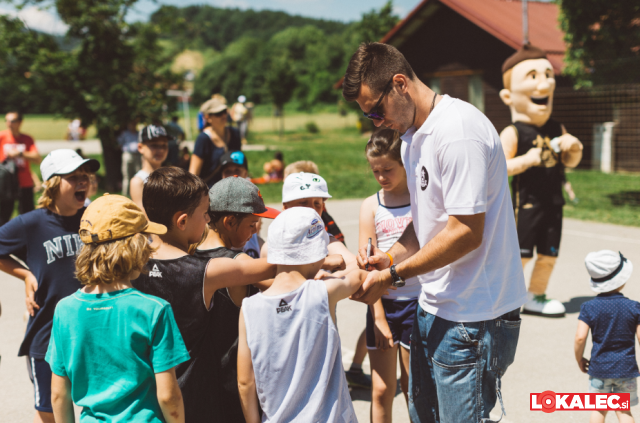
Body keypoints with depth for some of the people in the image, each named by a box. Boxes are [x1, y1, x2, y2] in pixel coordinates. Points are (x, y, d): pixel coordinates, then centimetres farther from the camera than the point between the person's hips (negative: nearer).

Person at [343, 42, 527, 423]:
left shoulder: (458, 130, -19)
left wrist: (393, 276, -16)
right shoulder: (413, 137, 13)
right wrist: (391, 257, 2)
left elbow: (466, 233, -22)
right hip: (434, 308, 9)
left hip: (473, 317, -9)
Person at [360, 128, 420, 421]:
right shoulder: (371, 206, 1)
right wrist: (379, 318, -8)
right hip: (382, 303, 1)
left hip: (416, 301, -1)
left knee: (413, 390, 8)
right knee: (381, 389, 6)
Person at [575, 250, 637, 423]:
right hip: (626, 368, 0)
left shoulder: (589, 308, -9)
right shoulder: (633, 307, -9)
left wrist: (579, 359, 1)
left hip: (599, 368, 0)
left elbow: (580, 337, -15)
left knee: (599, 409, 16)